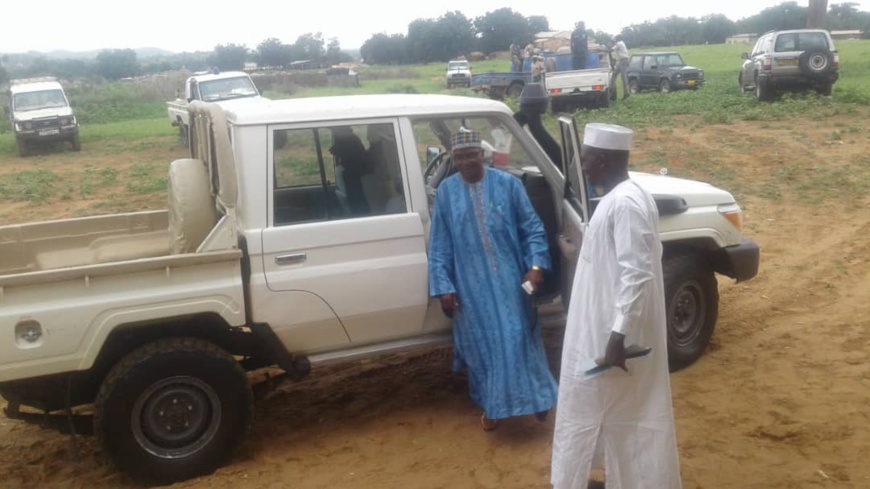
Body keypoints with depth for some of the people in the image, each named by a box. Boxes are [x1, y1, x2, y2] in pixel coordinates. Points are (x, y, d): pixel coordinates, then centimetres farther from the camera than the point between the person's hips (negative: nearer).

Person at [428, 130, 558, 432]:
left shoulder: (507, 183, -5)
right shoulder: (446, 191, -1)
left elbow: (532, 228, -1)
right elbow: (439, 245, 1)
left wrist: (536, 265, -13)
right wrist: (443, 286, -4)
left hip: (509, 279, -1)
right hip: (472, 285, 1)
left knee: (518, 339, 4)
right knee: (482, 344, 10)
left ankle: (537, 397, 24)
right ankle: (491, 405, 28)